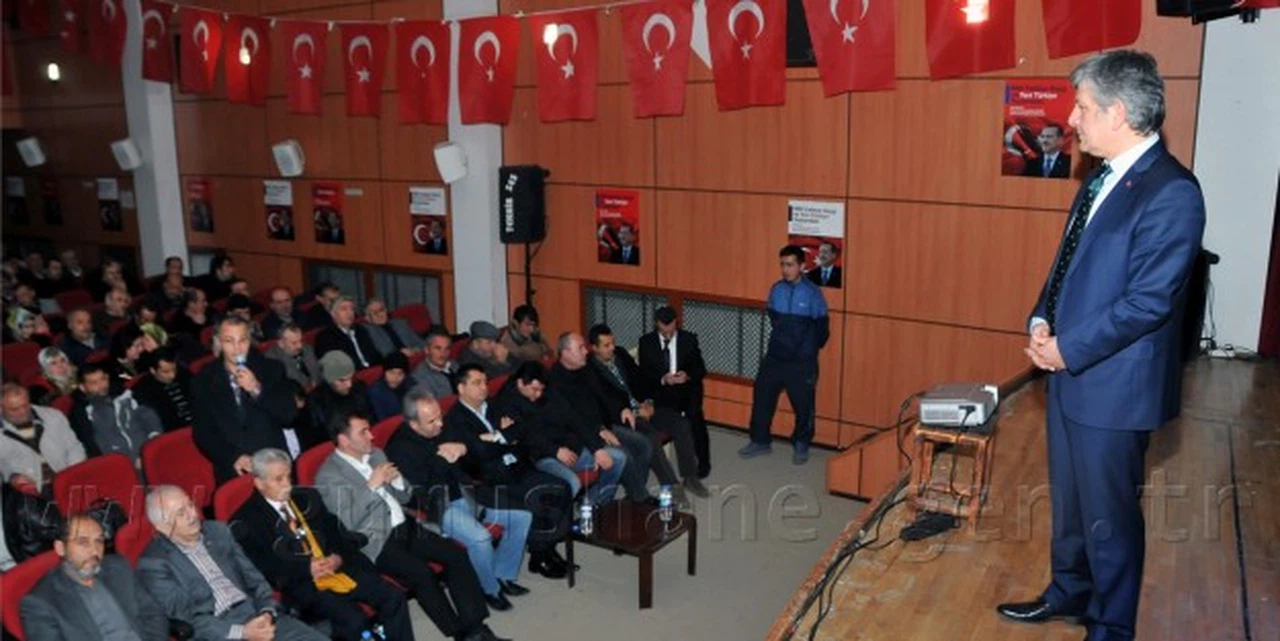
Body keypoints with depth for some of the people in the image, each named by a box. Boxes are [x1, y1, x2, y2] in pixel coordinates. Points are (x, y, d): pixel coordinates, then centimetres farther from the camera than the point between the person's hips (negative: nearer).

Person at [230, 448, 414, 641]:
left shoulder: (307, 497, 18)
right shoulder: (246, 521, -1)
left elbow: (336, 531, 17)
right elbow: (263, 567, -10)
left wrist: (339, 557, -4)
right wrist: (306, 568, -18)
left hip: (338, 569, 6)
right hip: (301, 583, -6)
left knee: (393, 597, -13)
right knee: (353, 620, -29)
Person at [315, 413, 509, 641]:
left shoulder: (376, 454, 12)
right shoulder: (329, 476, -8)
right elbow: (347, 523, -18)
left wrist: (396, 480, -5)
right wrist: (371, 485, -20)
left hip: (405, 527, 7)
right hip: (375, 542, -7)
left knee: (457, 556, -14)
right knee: (422, 573, -29)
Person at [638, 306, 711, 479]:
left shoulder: (689, 338, 4)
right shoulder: (646, 342, 3)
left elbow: (701, 369, 2)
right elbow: (644, 374, 0)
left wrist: (688, 375, -20)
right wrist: (662, 379, -20)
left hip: (687, 387, 0)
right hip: (662, 390, 0)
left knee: (694, 413, -24)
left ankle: (703, 463, -10)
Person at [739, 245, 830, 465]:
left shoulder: (812, 293, -13)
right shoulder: (776, 289, -1)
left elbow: (822, 328, -4)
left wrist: (808, 350, 5)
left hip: (802, 361, -4)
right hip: (775, 357, 4)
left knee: (803, 404, 6)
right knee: (762, 396, 6)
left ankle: (801, 446, 25)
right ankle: (760, 441, 22)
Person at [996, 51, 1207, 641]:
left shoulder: (1171, 192, -20)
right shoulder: (1101, 178, 8)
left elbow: (1149, 300, -23)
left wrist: (1068, 349, -17)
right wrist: (1042, 320, 0)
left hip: (1112, 384, -8)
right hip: (1068, 372, 9)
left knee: (1108, 515, 8)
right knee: (1068, 499, 23)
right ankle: (1069, 593, 43)